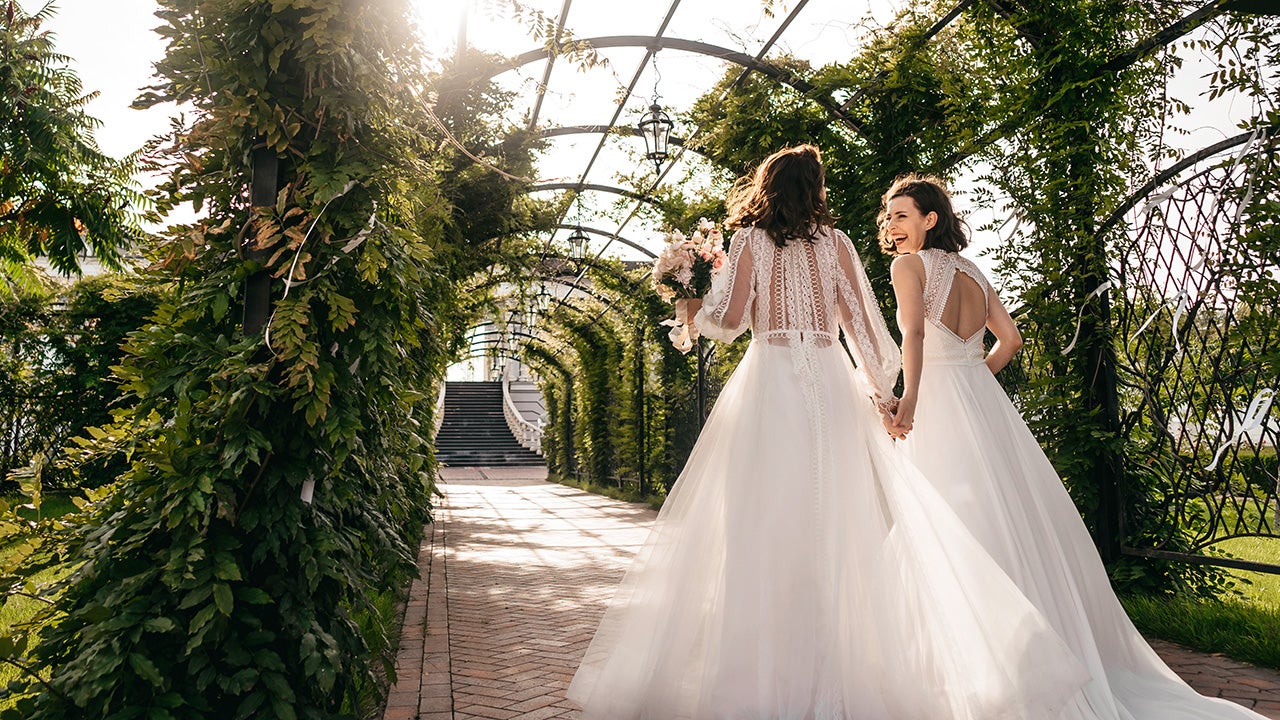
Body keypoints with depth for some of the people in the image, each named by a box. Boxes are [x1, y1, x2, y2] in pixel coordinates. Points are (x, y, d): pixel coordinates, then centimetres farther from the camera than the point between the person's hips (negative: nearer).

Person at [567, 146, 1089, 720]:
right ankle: (835, 669, 10)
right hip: (831, 385, 2)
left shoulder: (751, 239, 6)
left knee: (764, 523, -1)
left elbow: (728, 319, -4)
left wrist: (689, 305, 16)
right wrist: (881, 391, 18)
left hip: (769, 385, -2)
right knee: (838, 523, 5)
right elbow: (864, 324, 9)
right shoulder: (835, 243, 11)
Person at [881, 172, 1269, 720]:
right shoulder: (971, 270, 16)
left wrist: (909, 398, -26)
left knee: (961, 533, -3)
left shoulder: (908, 265, -4)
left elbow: (914, 334, -20)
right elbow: (1010, 338, 17)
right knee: (1016, 523, 14)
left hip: (938, 403, -7)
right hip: (984, 399, 7)